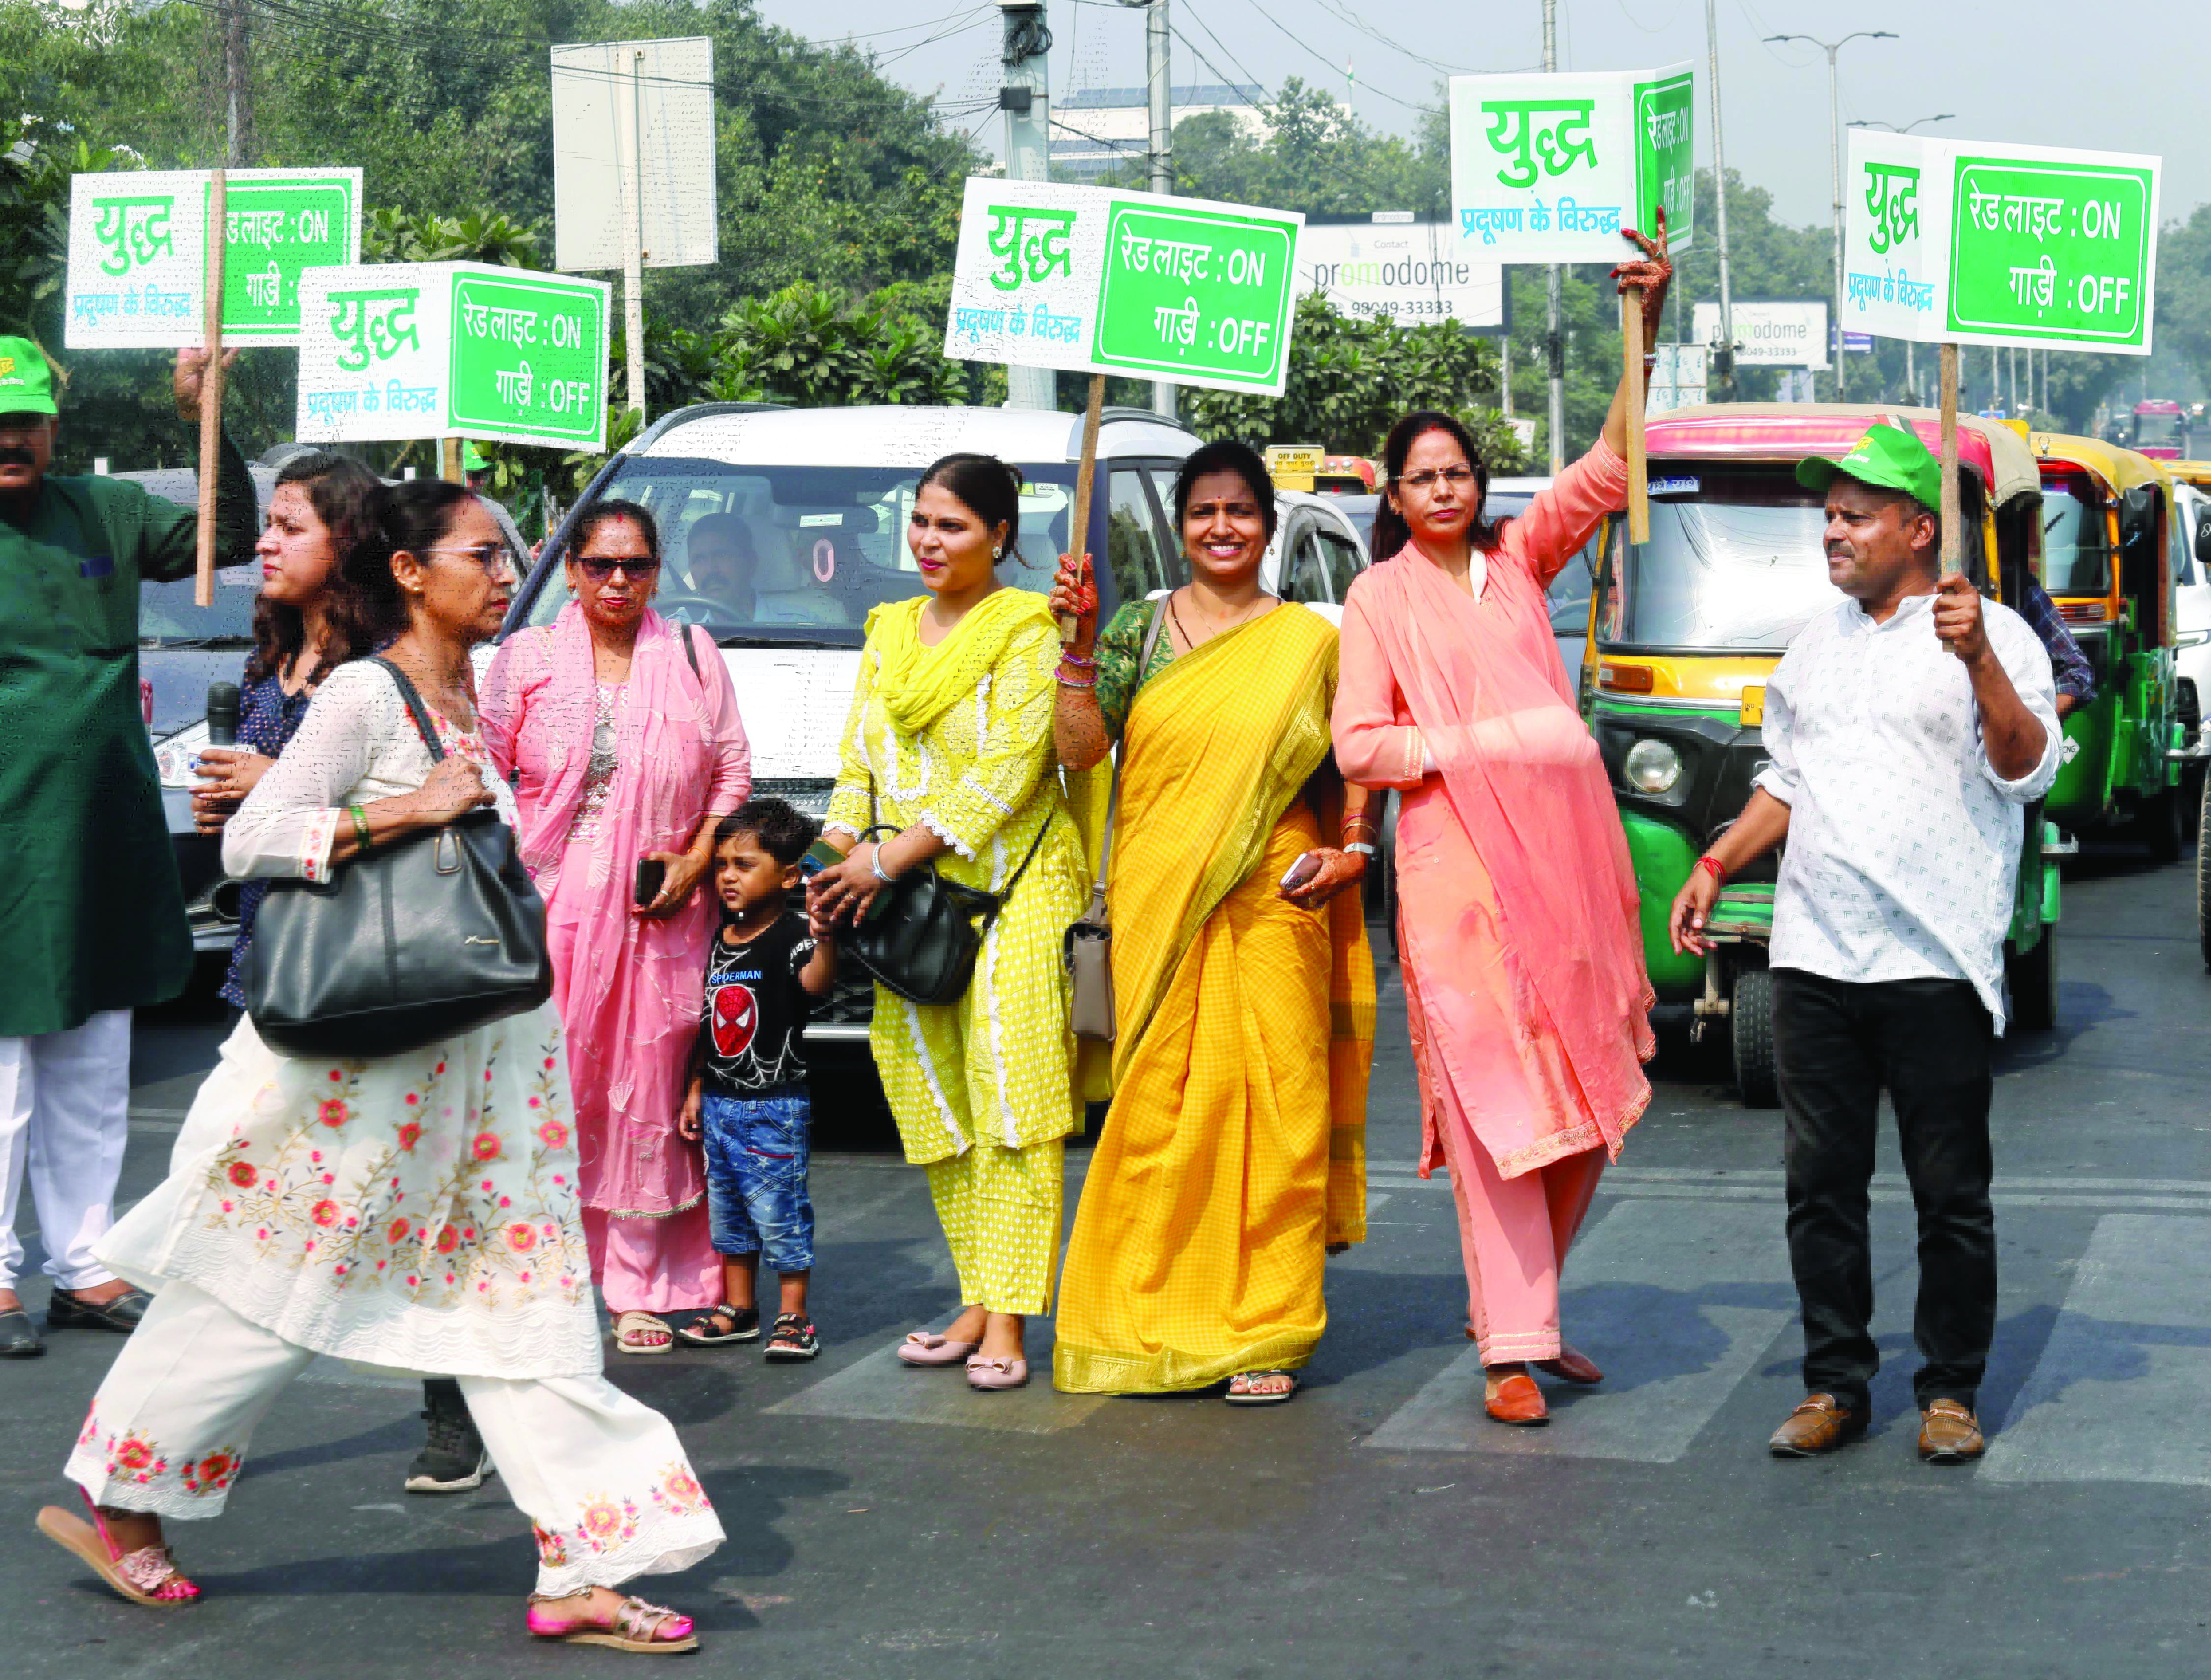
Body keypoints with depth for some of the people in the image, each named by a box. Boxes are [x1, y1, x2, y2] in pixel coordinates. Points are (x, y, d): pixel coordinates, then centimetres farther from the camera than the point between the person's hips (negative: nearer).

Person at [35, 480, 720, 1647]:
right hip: (360, 1054, -8)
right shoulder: (365, 695, -12)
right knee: (274, 1284, 3)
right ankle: (112, 1506, 20)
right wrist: (404, 811, -22)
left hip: (476, 1057, 8)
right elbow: (249, 840, -18)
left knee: (526, 1298, 5)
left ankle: (582, 1568, 7)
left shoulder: (467, 700, 12)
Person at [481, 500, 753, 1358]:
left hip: (660, 913, 1)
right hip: (547, 903, -1)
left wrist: (696, 860, -4)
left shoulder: (693, 657, 9)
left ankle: (640, 1288, 8)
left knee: (647, 1092, 1)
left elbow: (734, 770, 9)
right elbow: (485, 773, 5)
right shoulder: (526, 658, 7)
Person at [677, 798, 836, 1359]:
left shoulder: (792, 936, -12)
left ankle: (794, 1316, 9)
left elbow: (815, 982, -34)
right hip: (720, 1102, 7)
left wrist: (825, 939, -54)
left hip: (774, 1106, -7)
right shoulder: (722, 940, 9)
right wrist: (696, 1090, 16)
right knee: (726, 1206, 15)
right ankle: (738, 1310, 27)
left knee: (780, 1211, -2)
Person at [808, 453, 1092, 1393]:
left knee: (1012, 1093, -10)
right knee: (936, 1101, 4)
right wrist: (843, 853, -2)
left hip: (1013, 883, -6)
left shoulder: (1026, 629, -4)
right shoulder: (890, 629, 17)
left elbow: (1009, 768, -12)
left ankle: (1007, 1321, -12)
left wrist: (894, 855, -15)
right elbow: (859, 758, 16)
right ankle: (978, 1300, 10)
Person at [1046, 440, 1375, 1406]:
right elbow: (1079, 750, 2)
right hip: (1157, 906, 1)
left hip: (1272, 908, -1)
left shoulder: (1309, 640, 8)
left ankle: (1263, 1333, 4)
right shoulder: (1139, 630, 10)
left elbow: (1350, 765, 12)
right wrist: (1079, 643, -7)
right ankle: (1154, 1319, 10)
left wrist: (1351, 849, -4)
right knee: (1160, 1101, -1)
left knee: (1272, 1104, -3)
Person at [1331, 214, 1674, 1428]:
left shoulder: (1520, 559, 14)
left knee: (1589, 1101, 4)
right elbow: (1357, 743, 2)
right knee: (1496, 1101, -7)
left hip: (1565, 851, 3)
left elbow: (1611, 467, 3)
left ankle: (1525, 1303, 21)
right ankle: (1512, 1346, -4)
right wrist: (1468, 744, -12)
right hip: (1457, 864, -3)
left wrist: (1646, 331, -8)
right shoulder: (1379, 598, 8)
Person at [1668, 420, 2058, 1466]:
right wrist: (1715, 867, 16)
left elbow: (2028, 771, -14)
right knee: (1820, 1184, 8)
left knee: (1951, 1192, 2)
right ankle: (1834, 1385, 17)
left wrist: (1980, 663, -26)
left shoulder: (1994, 637, -1)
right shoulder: (1816, 646, 17)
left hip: (1936, 966, -5)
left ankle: (1951, 1390, 13)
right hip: (1814, 959, 5)